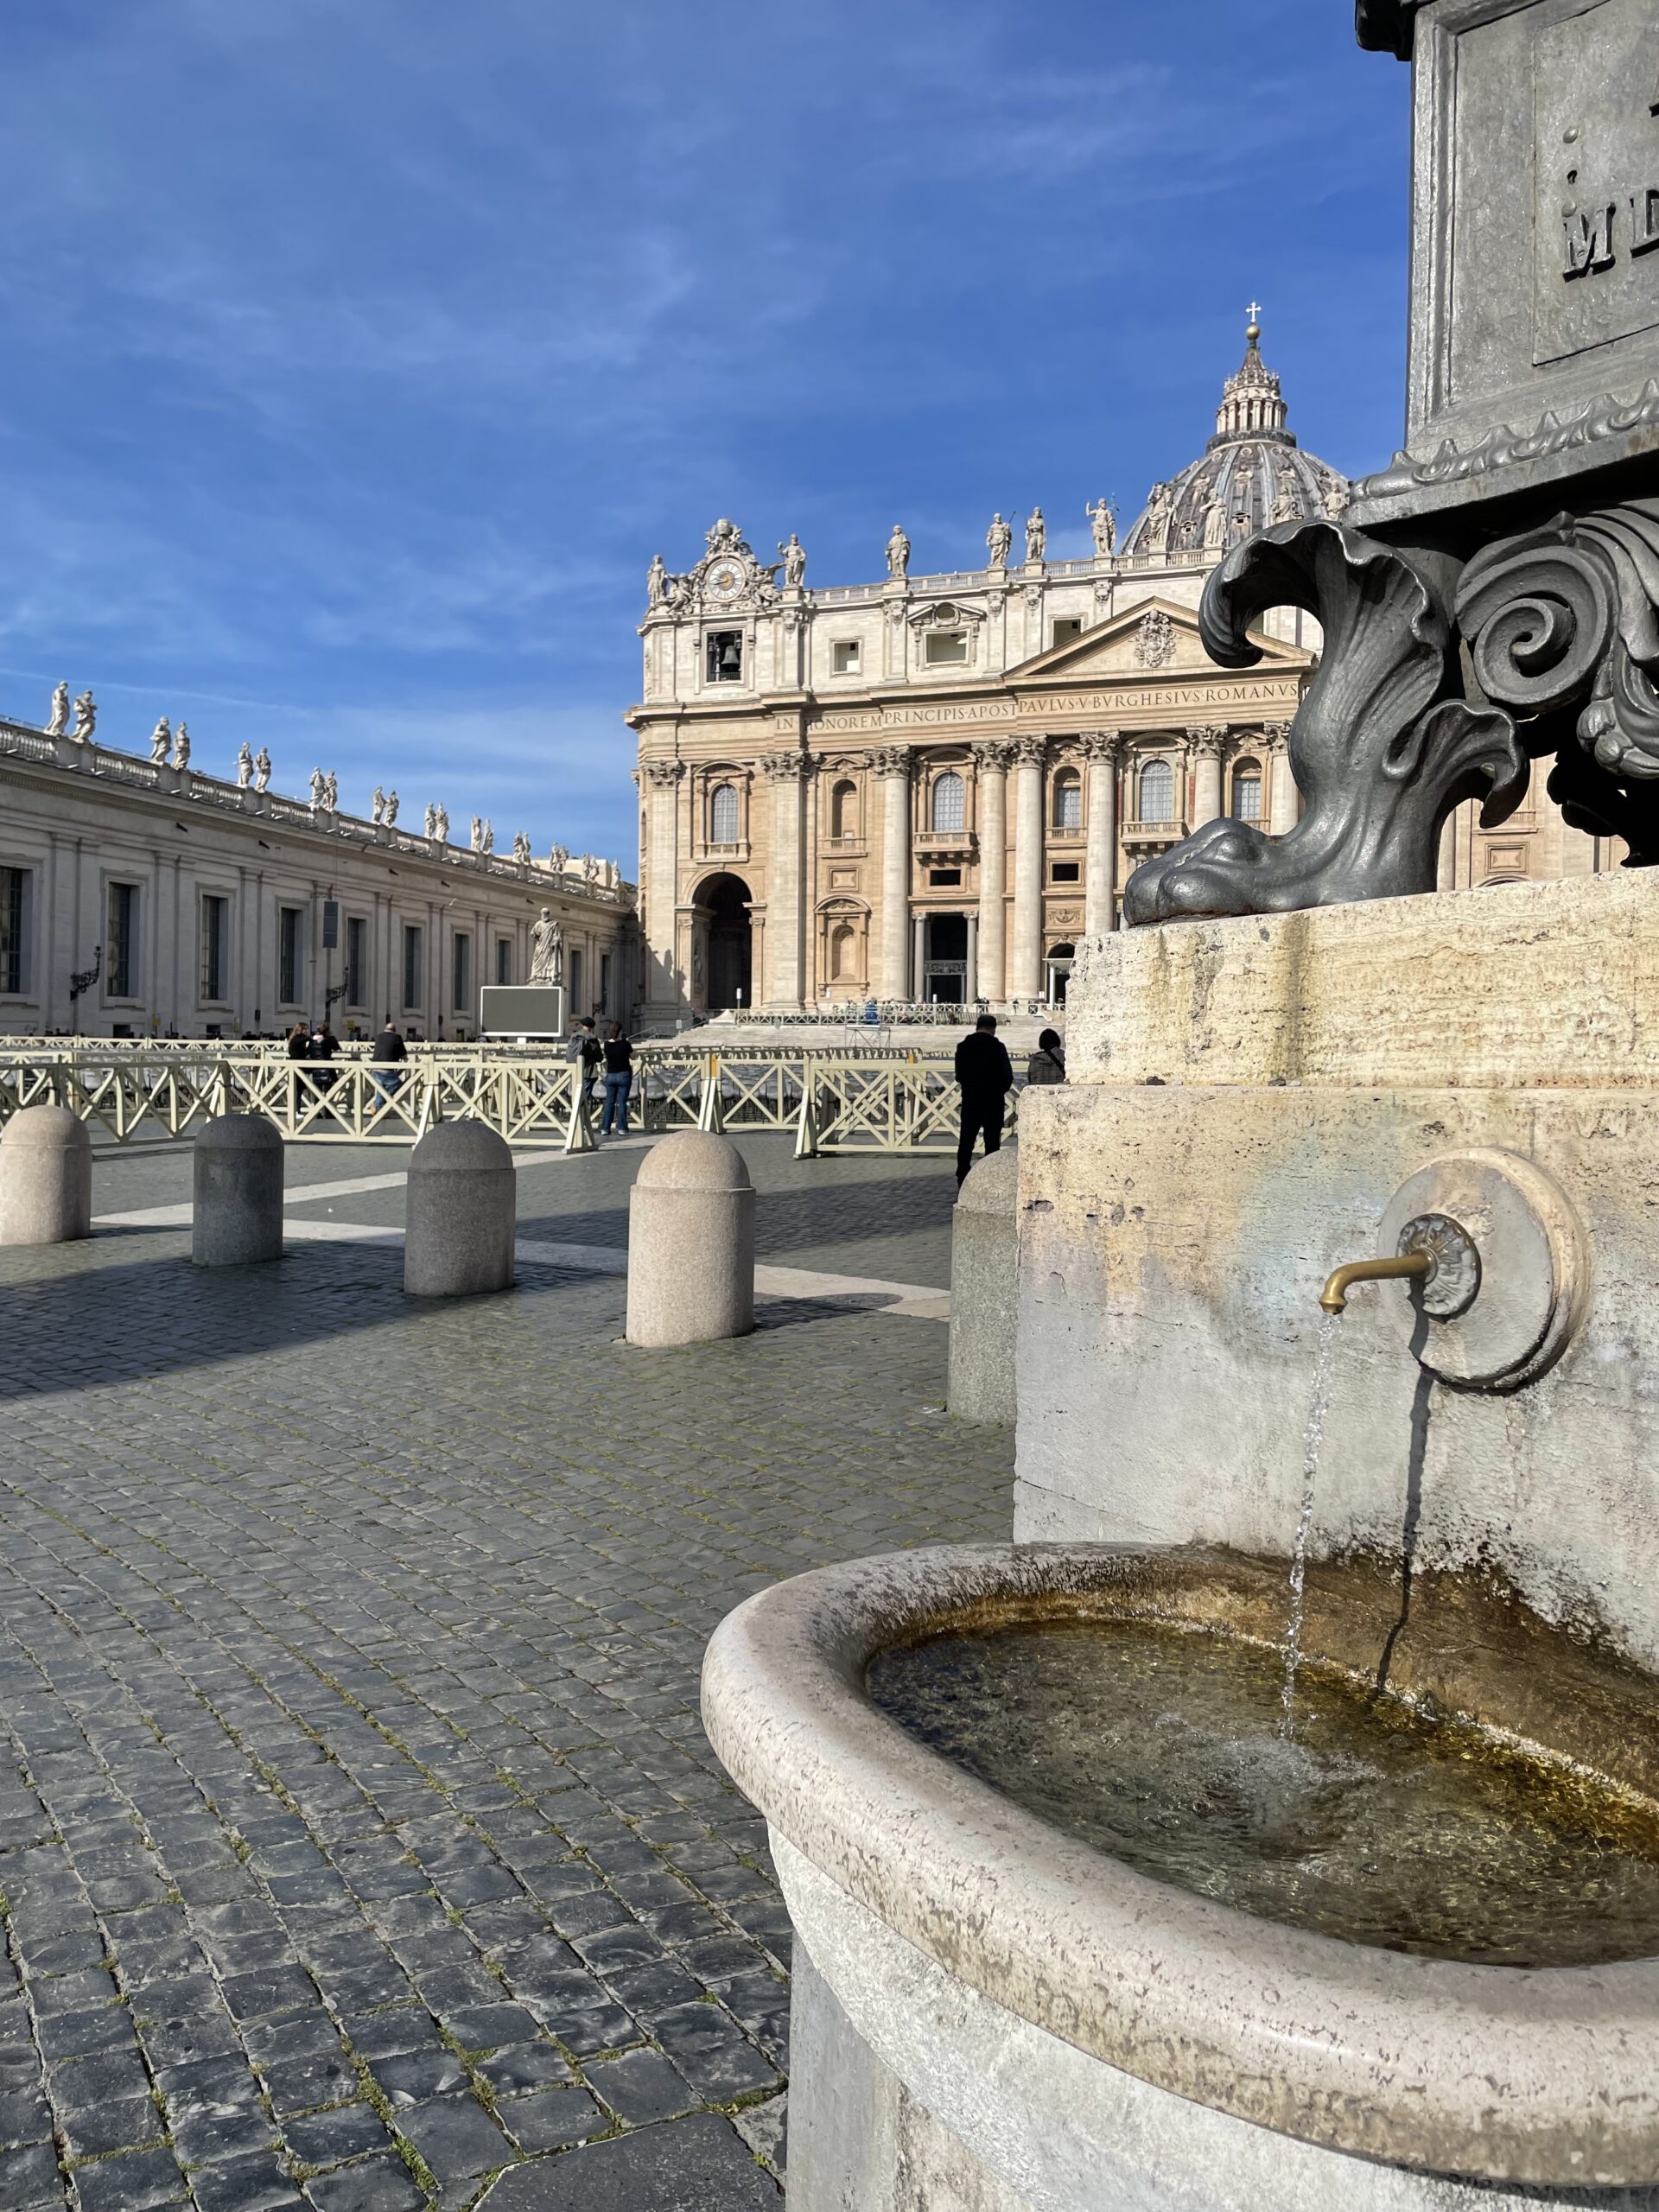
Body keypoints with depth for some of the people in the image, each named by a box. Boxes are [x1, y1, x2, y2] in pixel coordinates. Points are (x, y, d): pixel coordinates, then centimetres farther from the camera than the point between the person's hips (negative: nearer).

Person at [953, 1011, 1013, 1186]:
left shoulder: (963, 1046, 2)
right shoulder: (997, 1047, -11)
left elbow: (959, 1075, 8)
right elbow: (1007, 1077, -9)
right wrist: (1000, 1090, 9)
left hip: (969, 1100, 3)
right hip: (992, 1100, -3)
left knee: (966, 1141, 9)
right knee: (992, 1142, 3)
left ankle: (962, 1180, 8)